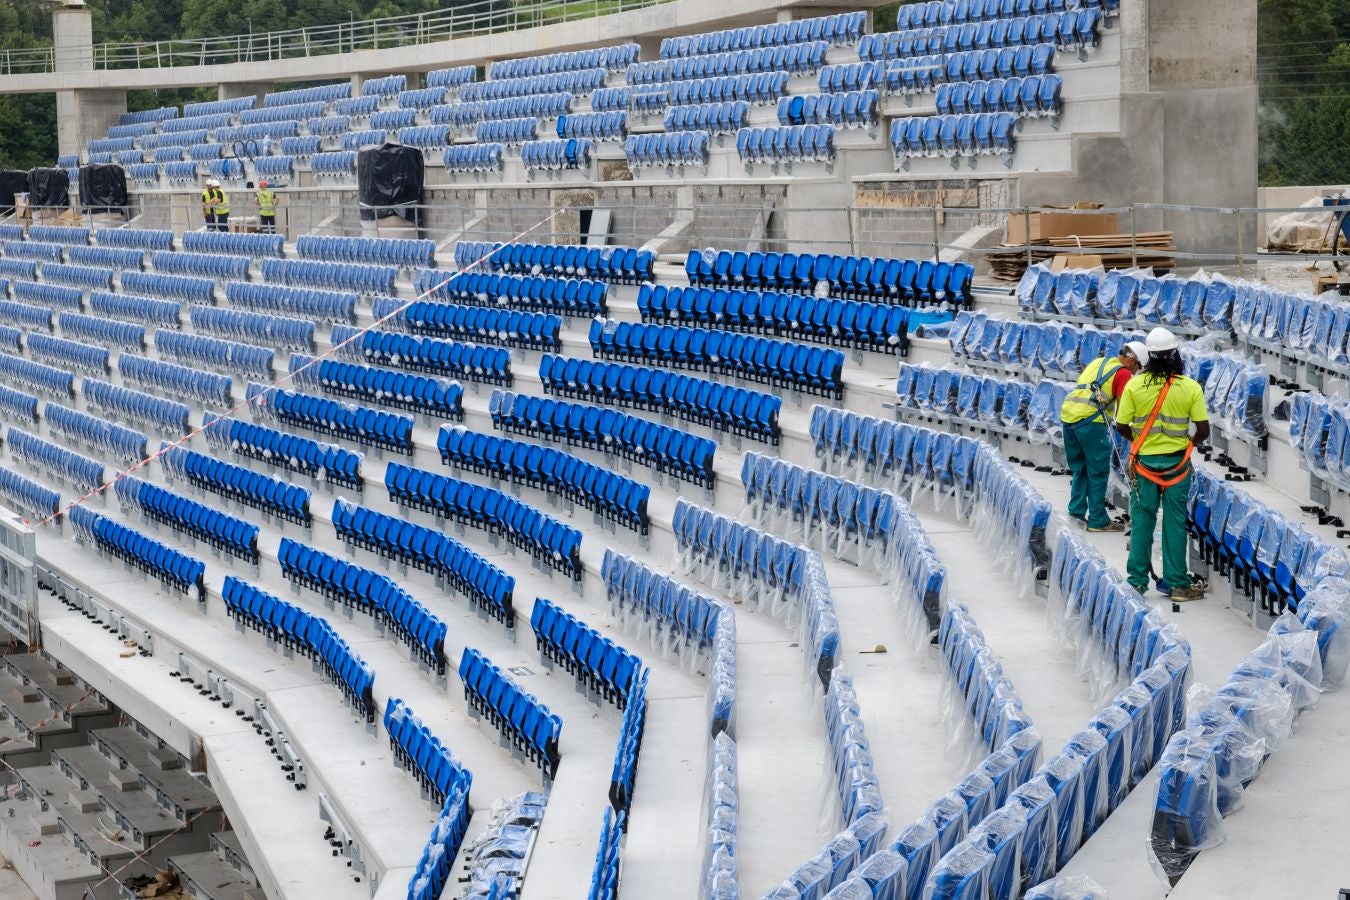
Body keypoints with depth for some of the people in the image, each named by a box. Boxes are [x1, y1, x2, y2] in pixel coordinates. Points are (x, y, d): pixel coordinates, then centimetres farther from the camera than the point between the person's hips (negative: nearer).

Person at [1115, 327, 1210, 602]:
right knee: (1175, 523, 7)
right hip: (1177, 463, 0)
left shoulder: (1134, 385, -9)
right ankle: (1177, 584, 11)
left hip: (1144, 462, 0)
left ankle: (1137, 581, 13)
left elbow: (1122, 426, -4)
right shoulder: (1190, 387, -9)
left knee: (1142, 521, 10)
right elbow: (1203, 430, -8)